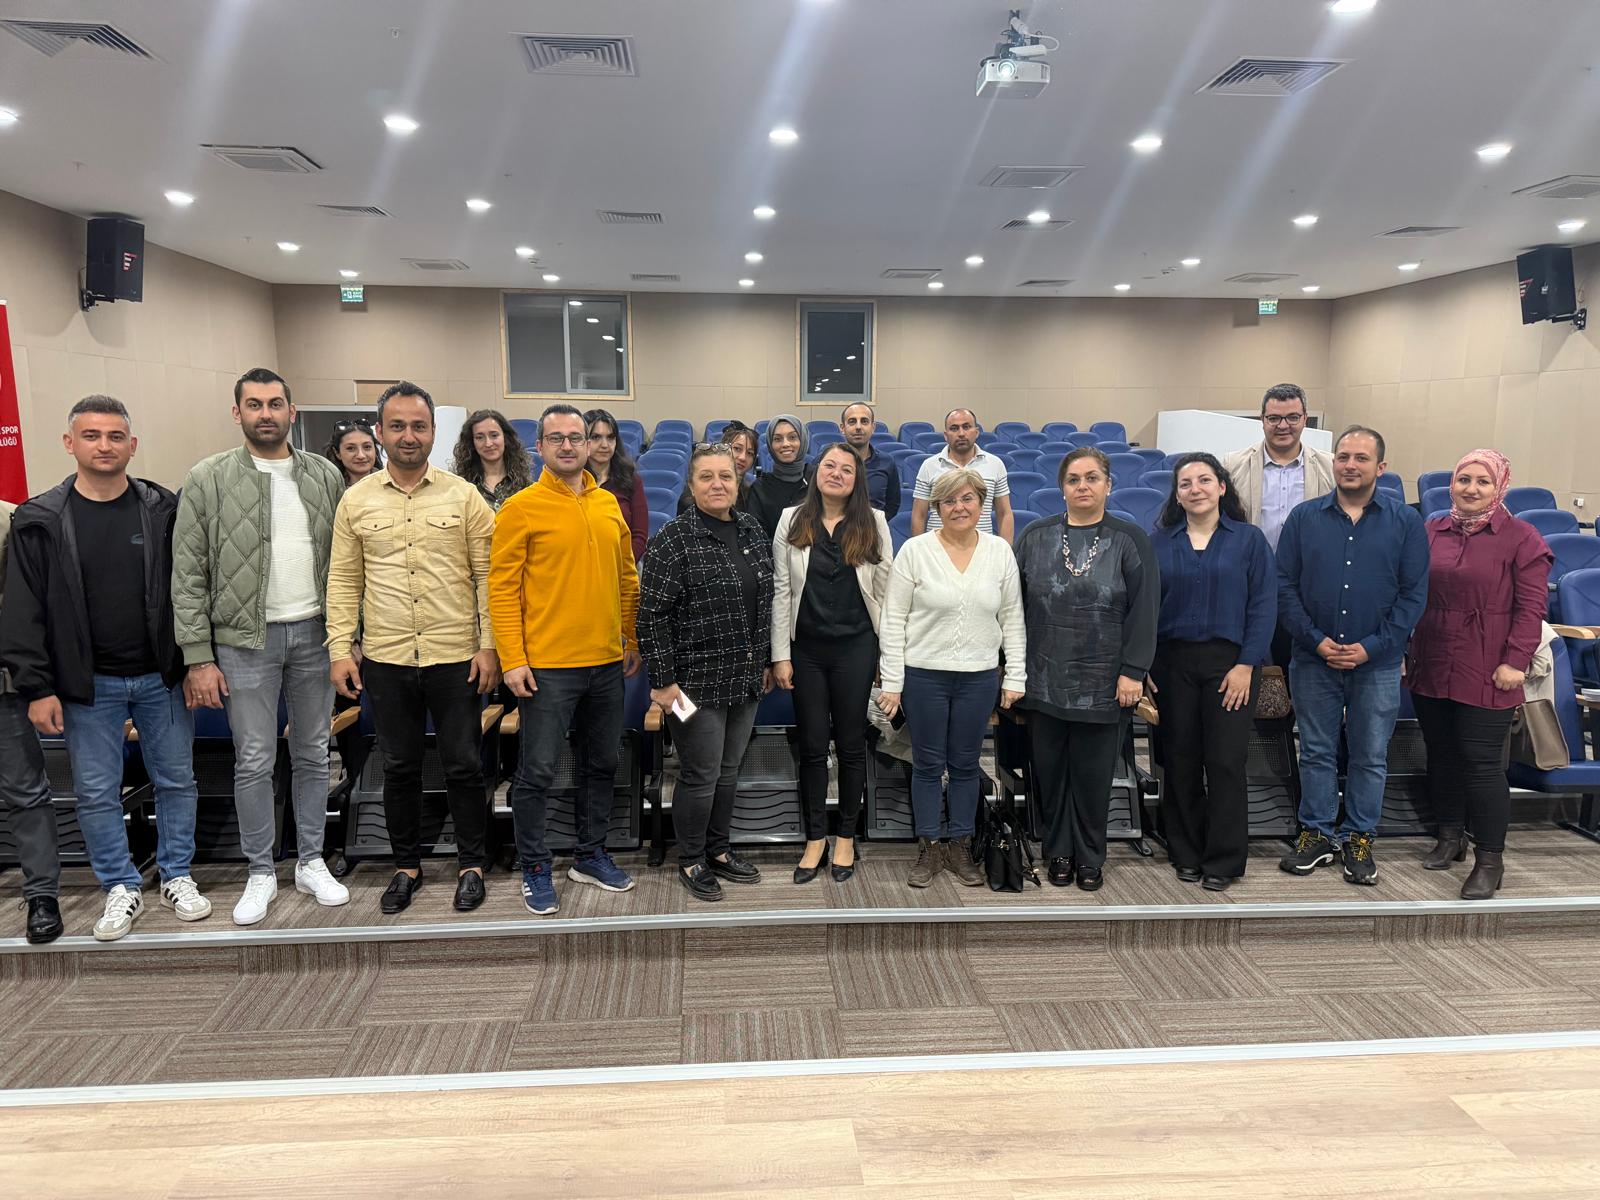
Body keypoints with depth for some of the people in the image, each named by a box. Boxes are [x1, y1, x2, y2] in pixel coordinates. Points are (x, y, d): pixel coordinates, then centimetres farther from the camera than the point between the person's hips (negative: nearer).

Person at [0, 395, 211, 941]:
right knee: (97, 793, 8)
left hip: (161, 677, 1)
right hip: (88, 686, 0)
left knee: (176, 781, 10)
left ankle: (177, 877, 27)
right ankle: (121, 888, 25)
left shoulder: (163, 510, -1)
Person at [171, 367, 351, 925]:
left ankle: (311, 862, 26)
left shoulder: (325, 476, 4)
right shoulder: (208, 479, -3)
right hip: (245, 640, -2)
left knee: (313, 755, 12)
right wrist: (197, 658, -9)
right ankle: (261, 873, 21)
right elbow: (189, 575, -5)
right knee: (253, 763, 5)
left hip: (314, 634, 2)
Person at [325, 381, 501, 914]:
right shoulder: (356, 500, 4)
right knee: (399, 768, 13)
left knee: (463, 765, 7)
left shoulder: (464, 496, -1)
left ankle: (471, 864, 23)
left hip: (456, 657, -2)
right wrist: (340, 649, -1)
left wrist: (489, 645, -7)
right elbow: (344, 581, 6)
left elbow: (487, 576, -1)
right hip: (385, 660, 2)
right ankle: (406, 866, 29)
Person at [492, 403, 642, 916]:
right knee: (537, 772, 2)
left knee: (602, 765, 15)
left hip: (607, 663, 6)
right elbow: (502, 587, -9)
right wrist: (512, 658, -13)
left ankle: (590, 855, 31)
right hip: (546, 666, -5)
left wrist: (632, 638, 13)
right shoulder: (522, 507, -7)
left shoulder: (608, 504, 9)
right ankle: (535, 870, 18)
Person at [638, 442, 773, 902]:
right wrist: (663, 680, -16)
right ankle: (691, 862, 22)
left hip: (745, 678, 6)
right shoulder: (675, 538, -13)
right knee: (700, 775, 3)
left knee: (729, 771, 17)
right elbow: (652, 613, -14)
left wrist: (768, 661, 15)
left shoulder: (753, 530, 7)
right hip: (697, 680, -6)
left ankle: (718, 850, 33)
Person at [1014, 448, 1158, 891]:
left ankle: (1090, 858, 23)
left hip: (1103, 684, -2)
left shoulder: (1130, 540, 0)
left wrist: (1133, 671, -9)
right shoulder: (1035, 538, 5)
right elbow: (1016, 605, 7)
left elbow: (1144, 610, -3)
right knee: (1050, 769, 8)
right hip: (1045, 681, 2)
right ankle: (1059, 852, 24)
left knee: (1093, 773, 6)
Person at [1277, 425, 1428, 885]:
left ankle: (1358, 838, 24)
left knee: (1370, 756, 10)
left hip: (1377, 663, 0)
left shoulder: (1406, 522, 0)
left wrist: (1371, 647, -11)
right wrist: (1315, 640, -11)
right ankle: (1317, 834, 23)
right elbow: (1285, 586, 0)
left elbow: (1414, 594, -2)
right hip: (1313, 659, 1)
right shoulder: (1304, 518, 2)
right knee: (1316, 752, 10)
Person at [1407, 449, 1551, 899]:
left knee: (1481, 762, -2)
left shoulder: (1521, 538, -4)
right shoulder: (1431, 532, 8)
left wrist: (1515, 662, -13)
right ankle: (1450, 837, 32)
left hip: (1486, 675, -4)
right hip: (1430, 670, 5)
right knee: (1441, 755, 14)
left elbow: (1531, 607, -7)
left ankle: (1490, 860, 10)